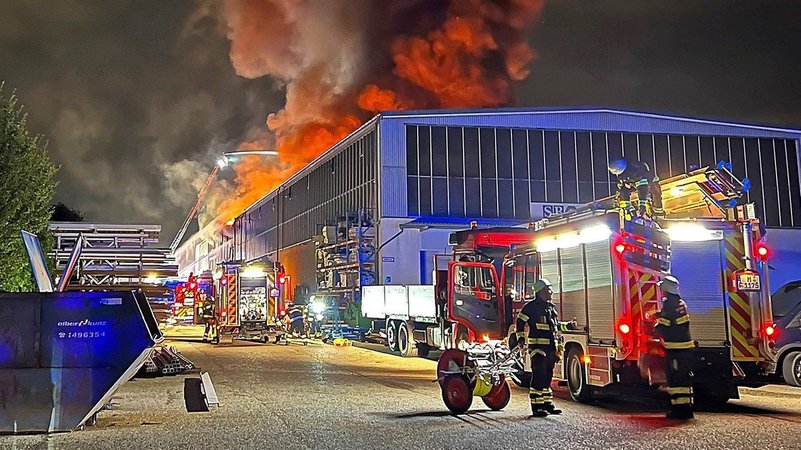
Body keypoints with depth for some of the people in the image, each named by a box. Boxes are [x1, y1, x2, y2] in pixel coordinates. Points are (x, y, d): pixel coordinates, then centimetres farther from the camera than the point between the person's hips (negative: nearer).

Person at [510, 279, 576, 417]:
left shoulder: (552, 307, 17)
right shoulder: (531, 307, -6)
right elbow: (520, 322, -5)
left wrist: (568, 326, 19)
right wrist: (520, 337, -12)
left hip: (551, 348, 8)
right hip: (538, 347, -8)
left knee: (548, 376, 13)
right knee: (538, 376, -8)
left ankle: (547, 403, 20)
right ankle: (537, 407, -5)